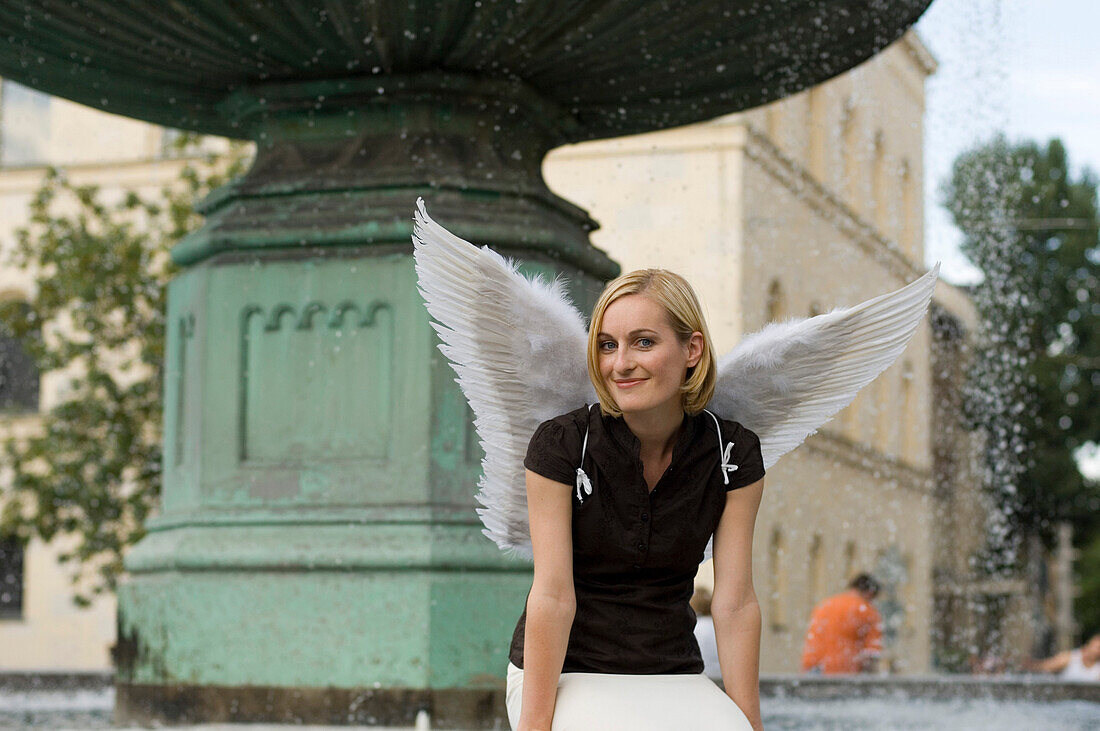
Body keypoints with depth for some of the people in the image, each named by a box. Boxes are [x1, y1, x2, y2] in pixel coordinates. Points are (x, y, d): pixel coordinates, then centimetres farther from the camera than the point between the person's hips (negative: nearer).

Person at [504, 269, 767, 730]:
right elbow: (552, 595, -14)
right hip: (567, 671, -2)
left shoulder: (733, 455, -4)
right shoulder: (560, 445, -11)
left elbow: (735, 603, -5)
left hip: (672, 676, 2)